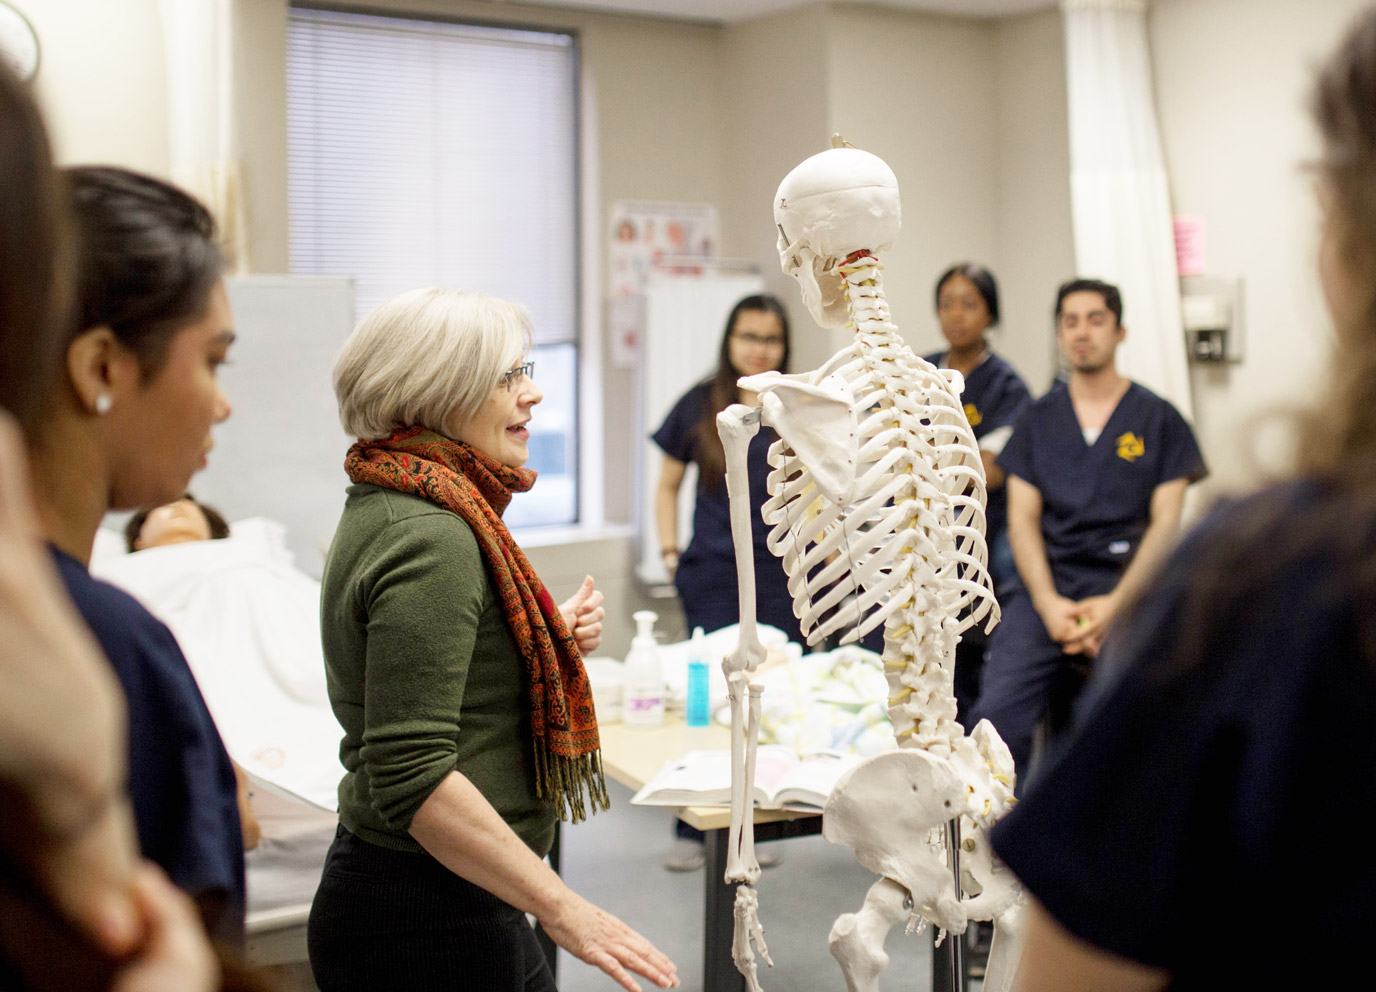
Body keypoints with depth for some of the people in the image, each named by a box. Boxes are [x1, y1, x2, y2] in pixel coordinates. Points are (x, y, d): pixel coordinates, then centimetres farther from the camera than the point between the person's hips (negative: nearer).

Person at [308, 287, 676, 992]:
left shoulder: (386, 505, 11)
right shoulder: (430, 537, -20)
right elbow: (411, 774, -26)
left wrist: (550, 640, 10)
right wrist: (563, 910, -24)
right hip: (427, 925, -10)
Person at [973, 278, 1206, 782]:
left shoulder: (1159, 419, 10)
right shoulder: (1037, 420, 16)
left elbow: (1164, 523, 3)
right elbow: (1022, 519, 10)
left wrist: (1115, 604, -12)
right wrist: (1049, 604, -7)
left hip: (1127, 588, -2)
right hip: (1047, 586, 2)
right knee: (996, 714, -20)